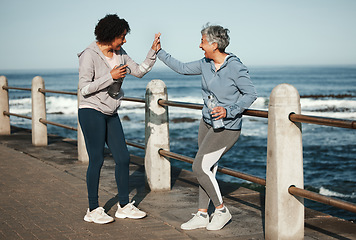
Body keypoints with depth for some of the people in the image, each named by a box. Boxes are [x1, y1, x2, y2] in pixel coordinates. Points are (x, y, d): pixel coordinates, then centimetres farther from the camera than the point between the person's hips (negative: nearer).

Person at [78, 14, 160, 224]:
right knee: (97, 160, -5)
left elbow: (139, 71, 10)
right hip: (91, 112, -7)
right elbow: (84, 89, -18)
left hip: (111, 114, 7)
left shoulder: (119, 54, 7)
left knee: (123, 158, 5)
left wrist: (153, 51, -1)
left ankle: (124, 206, 16)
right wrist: (110, 76, -22)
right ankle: (93, 210, 7)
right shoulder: (90, 55, -14)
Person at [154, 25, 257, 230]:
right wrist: (160, 52, 18)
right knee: (207, 169, 11)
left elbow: (251, 94, -15)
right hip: (207, 123, 8)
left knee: (200, 167, -11)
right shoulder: (206, 64, 3)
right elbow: (182, 68, 17)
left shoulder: (235, 67, -19)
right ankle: (202, 215, 20)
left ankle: (221, 210, 5)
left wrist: (229, 111, -25)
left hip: (226, 127, -8)